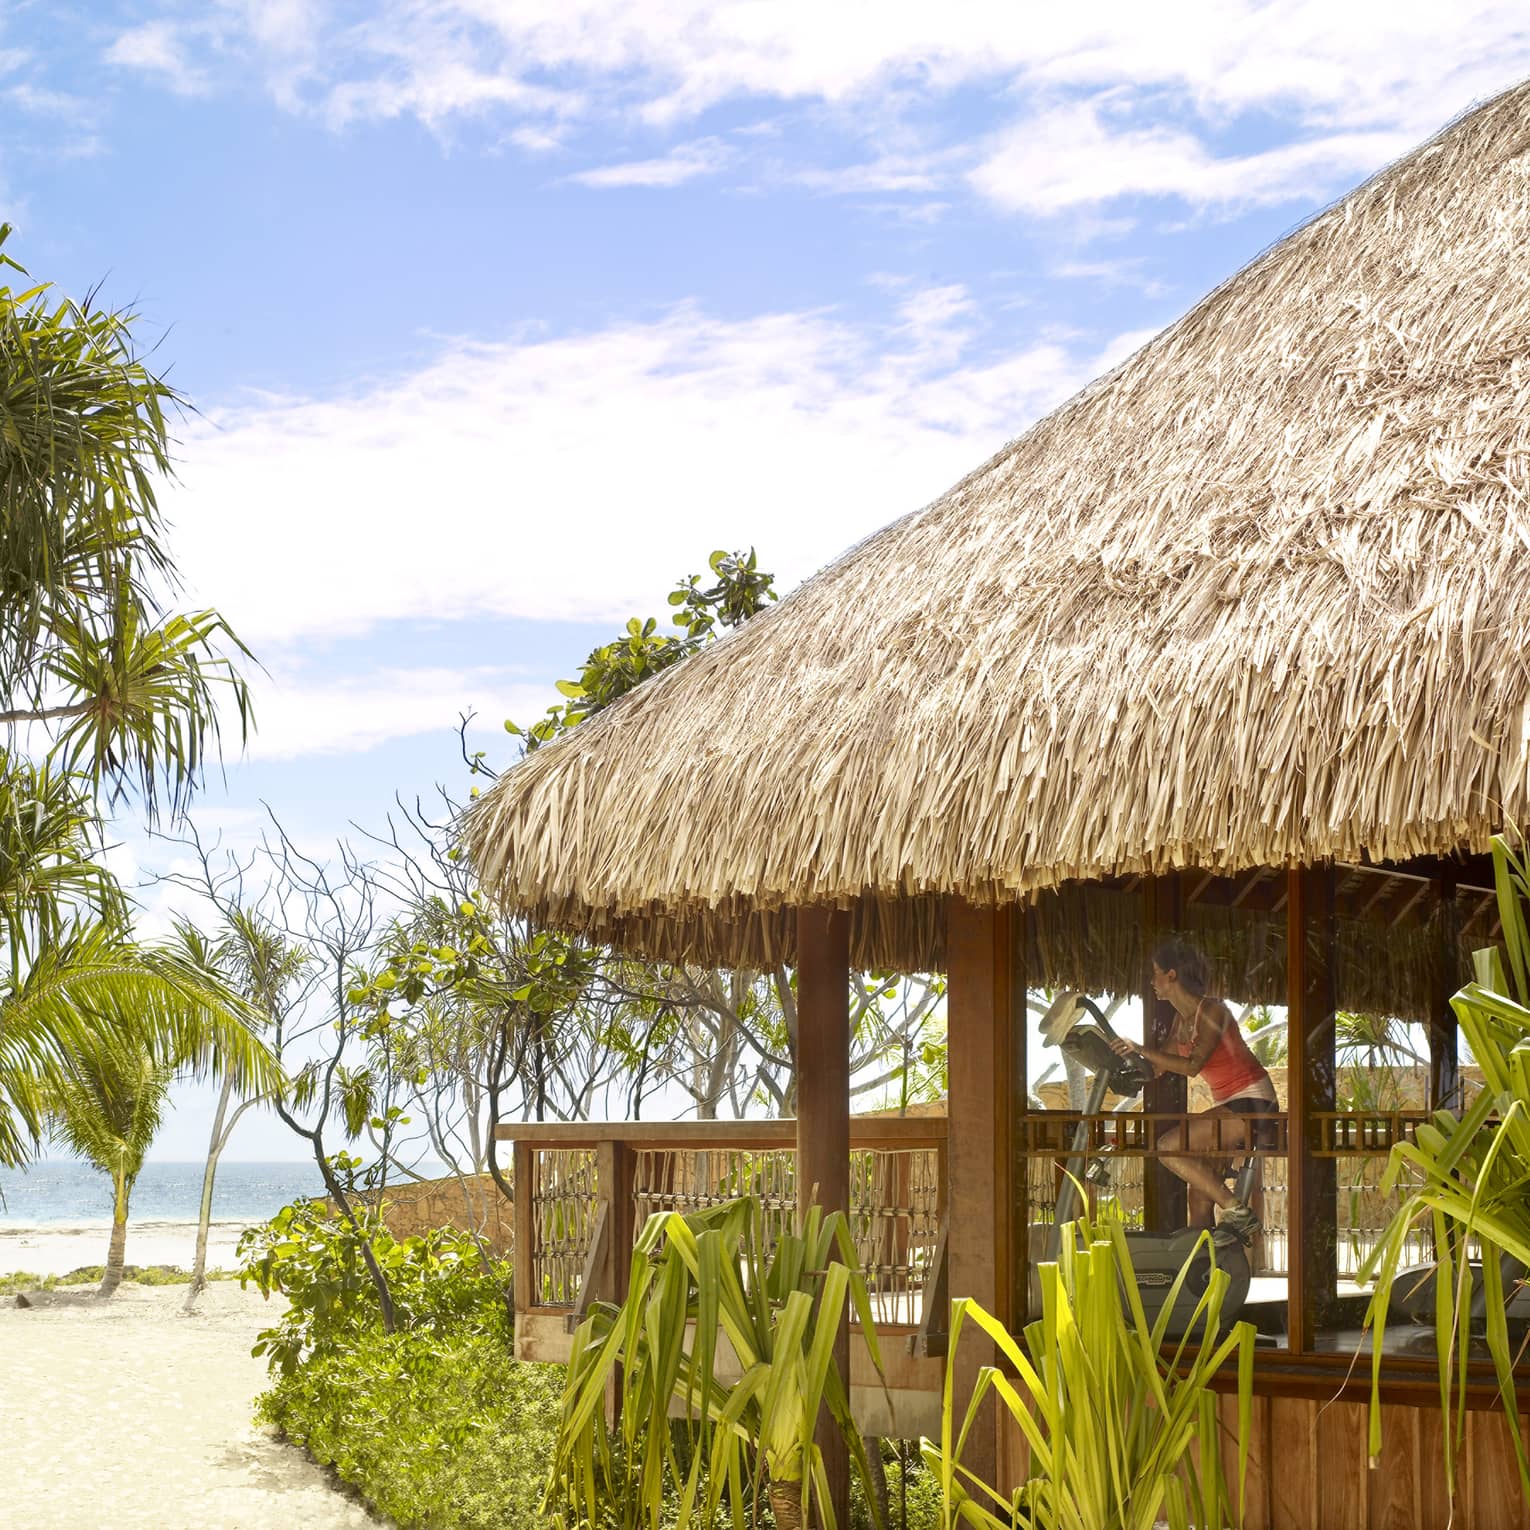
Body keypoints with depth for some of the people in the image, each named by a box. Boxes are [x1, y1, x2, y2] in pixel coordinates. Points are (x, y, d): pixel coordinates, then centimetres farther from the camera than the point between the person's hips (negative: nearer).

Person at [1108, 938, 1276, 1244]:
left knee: (1170, 1146, -21)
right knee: (1200, 1188, 3)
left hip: (1252, 1103, -9)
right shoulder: (1182, 1018, 12)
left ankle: (1237, 1211, -17)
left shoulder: (1211, 1011, -15)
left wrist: (1140, 1050, -28)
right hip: (1229, 1105, 9)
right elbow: (1158, 1068, 17)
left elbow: (1191, 1066, -26)